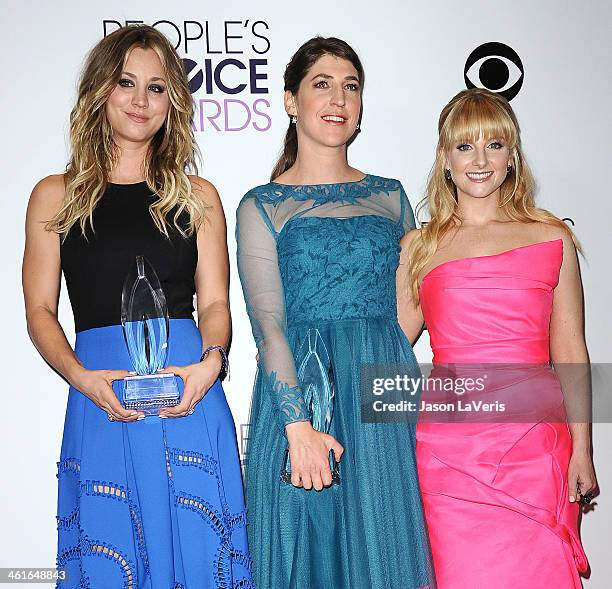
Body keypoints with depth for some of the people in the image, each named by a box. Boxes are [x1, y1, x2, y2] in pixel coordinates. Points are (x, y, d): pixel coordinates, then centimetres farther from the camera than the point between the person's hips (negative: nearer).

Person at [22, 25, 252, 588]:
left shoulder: (198, 197, 12)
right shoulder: (55, 196, 10)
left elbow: (214, 302, 8)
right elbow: (40, 310, 6)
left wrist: (210, 362, -12)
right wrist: (83, 377, -12)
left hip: (190, 399, 1)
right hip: (100, 403, 0)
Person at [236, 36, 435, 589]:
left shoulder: (390, 196, 12)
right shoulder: (262, 206, 1)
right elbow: (267, 320, -8)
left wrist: (376, 358, 1)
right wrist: (298, 423, -18)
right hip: (295, 393, -2)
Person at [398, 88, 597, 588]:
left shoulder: (552, 238, 7)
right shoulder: (418, 246, 9)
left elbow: (570, 351, 7)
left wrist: (581, 448, 4)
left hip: (536, 446, 0)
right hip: (450, 447, 0)